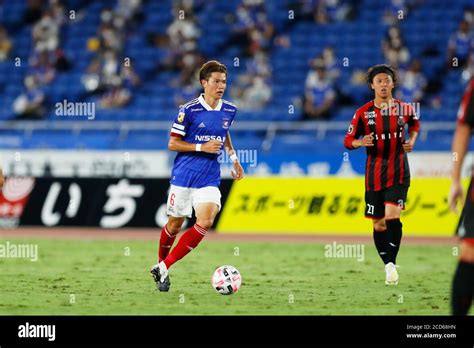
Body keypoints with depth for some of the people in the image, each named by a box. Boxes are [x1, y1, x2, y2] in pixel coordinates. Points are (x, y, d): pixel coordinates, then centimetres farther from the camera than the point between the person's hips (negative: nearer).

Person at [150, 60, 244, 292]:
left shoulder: (229, 111, 5)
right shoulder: (189, 110, -10)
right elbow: (172, 144, -7)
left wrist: (233, 157, 16)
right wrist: (202, 147, -17)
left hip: (209, 178, 3)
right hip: (183, 176, -3)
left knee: (205, 223, -17)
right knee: (175, 225, 7)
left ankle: (164, 268, -9)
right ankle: (160, 263, 34)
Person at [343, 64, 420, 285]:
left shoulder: (404, 109, 1)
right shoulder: (363, 113, -3)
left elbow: (415, 123, 24)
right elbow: (347, 140, 3)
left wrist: (412, 140, 6)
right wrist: (360, 142, -18)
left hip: (398, 172, -1)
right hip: (374, 173, 1)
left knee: (392, 217, -19)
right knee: (379, 224, 6)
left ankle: (392, 262, -10)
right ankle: (388, 266, 22)